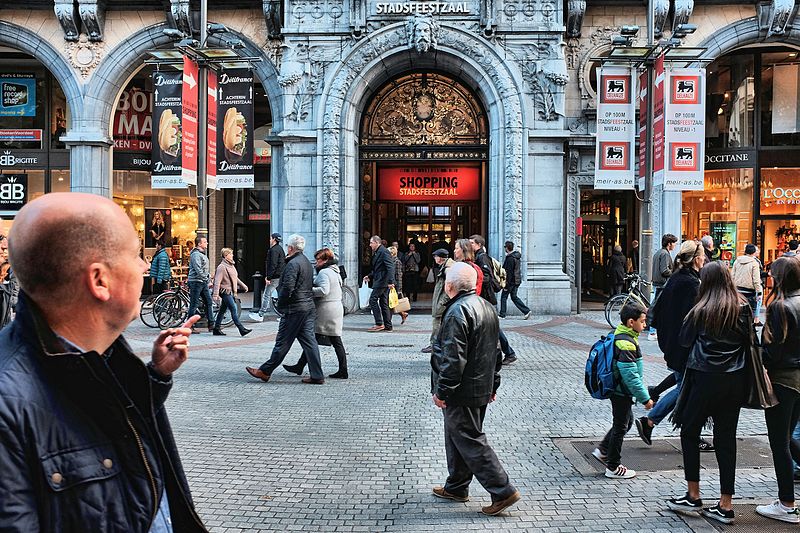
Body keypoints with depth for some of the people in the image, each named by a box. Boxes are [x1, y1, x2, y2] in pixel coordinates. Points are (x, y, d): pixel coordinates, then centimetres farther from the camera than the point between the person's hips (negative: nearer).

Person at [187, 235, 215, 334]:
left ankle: (211, 325, 10)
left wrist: (209, 280, 12)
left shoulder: (203, 254, 16)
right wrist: (207, 280, -16)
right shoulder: (195, 254, -14)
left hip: (204, 283, 9)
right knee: (193, 305, -3)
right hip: (196, 282, -9)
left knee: (209, 302, 6)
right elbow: (198, 271, -21)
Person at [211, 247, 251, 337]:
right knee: (234, 310, -11)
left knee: (222, 310, 13)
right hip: (226, 292, -9)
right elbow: (217, 282, -19)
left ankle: (217, 329, 20)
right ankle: (242, 329, -13)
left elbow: (235, 278, 27)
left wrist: (243, 286, 30)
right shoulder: (222, 267, -15)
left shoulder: (231, 265, 13)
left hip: (231, 292, 9)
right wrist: (215, 294, -24)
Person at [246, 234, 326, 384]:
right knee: (309, 341, 6)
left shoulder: (293, 264, -14)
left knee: (282, 342, -1)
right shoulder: (307, 262, 16)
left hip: (294, 309, -9)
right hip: (309, 307, 9)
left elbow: (288, 288, -21)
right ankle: (317, 376, 5)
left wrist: (280, 303, -7)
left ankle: (265, 371, 10)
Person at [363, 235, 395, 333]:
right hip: (380, 281, 10)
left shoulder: (383, 251, -14)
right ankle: (387, 326, 13)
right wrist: (370, 276, 17)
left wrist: (390, 281, -26)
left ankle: (379, 324, -10)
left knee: (373, 300, -10)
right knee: (383, 303, 10)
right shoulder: (377, 252, 18)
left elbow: (390, 267, -21)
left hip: (382, 281, -10)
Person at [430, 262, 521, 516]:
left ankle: (503, 491, 0)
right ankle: (456, 487, 31)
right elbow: (495, 352, 18)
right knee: (458, 437, 20)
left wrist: (442, 390, -17)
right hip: (482, 389, 10)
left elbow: (453, 358, -24)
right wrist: (493, 385, 23)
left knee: (470, 442, -2)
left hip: (462, 392, -10)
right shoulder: (487, 307, 12)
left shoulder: (458, 311, -20)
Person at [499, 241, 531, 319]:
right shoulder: (517, 256, 11)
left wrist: (506, 285, -17)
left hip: (511, 281, -9)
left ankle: (502, 315, 7)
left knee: (503, 297, 2)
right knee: (514, 297, 14)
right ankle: (526, 311, 5)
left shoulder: (510, 258, -18)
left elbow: (509, 273, -20)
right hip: (517, 281, 9)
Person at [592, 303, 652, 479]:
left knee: (627, 420, 23)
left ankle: (603, 450, 30)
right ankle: (613, 468, 15)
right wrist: (645, 398, -22)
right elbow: (631, 375, -27)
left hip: (619, 390, 10)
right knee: (620, 427, 2)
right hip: (622, 392, -10)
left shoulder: (620, 336, 7)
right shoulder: (626, 343, -25)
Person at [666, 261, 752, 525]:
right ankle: (725, 506, 11)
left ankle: (693, 496, 13)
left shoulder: (702, 310, -8)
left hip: (705, 379, -4)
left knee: (689, 432, 11)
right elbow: (749, 342, 8)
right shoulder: (743, 309, 2)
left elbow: (683, 341, -1)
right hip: (735, 381, 4)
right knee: (726, 438, 8)